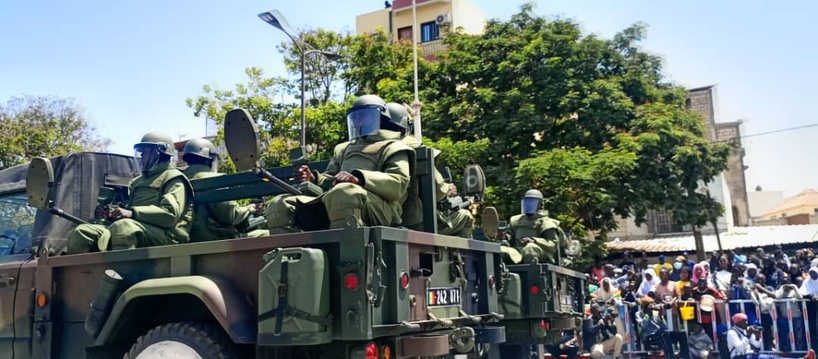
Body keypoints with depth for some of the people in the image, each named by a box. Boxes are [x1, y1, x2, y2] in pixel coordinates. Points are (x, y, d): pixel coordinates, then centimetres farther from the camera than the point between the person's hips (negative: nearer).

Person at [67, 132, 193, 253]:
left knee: (123, 226, -37)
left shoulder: (173, 178, 4)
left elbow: (170, 214, -13)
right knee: (81, 232, -10)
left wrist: (132, 213, -20)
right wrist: (109, 214, 6)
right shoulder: (137, 181, 29)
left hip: (164, 234, -8)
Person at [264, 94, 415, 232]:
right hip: (332, 206, 7)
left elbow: (399, 184, -5)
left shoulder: (393, 147, 14)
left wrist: (359, 178, -20)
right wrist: (313, 178, 8)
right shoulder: (344, 148, 36)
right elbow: (330, 182, 32)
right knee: (279, 205, -7)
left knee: (343, 193, -40)